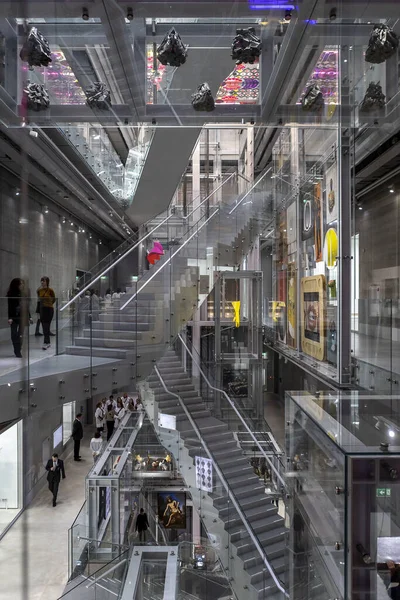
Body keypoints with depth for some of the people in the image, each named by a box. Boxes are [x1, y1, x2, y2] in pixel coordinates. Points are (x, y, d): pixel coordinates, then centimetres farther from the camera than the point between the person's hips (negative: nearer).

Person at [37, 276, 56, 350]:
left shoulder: (50, 290, -9)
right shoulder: (39, 290, 4)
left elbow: (53, 299, 5)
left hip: (49, 309, -5)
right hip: (42, 309, 5)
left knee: (46, 327, -11)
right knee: (44, 327, 7)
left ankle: (46, 343, -12)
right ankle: (48, 342, 16)